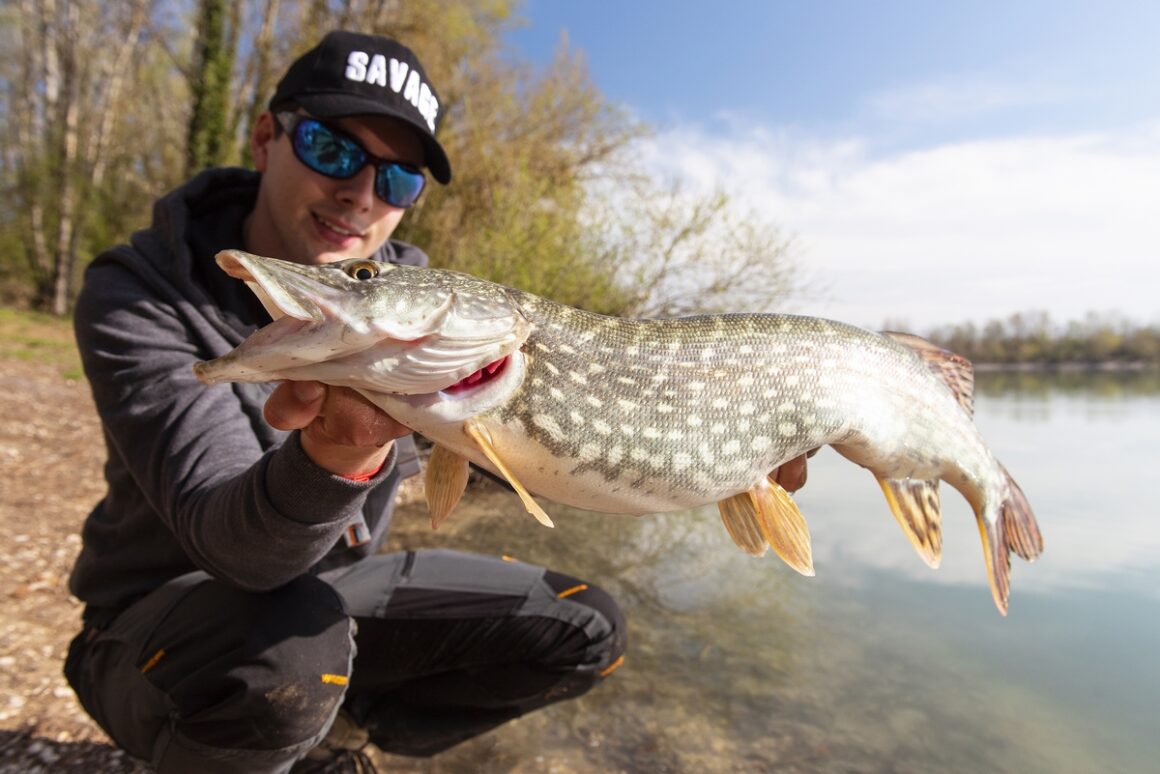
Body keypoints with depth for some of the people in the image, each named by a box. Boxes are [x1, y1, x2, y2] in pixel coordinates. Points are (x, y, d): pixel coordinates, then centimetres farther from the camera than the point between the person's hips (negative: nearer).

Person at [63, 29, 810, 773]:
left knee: (586, 631, -4)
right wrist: (331, 458, -54)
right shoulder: (140, 293, -20)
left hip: (328, 590, 4)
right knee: (282, 649, -39)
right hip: (160, 617, -3)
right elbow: (229, 538, -31)